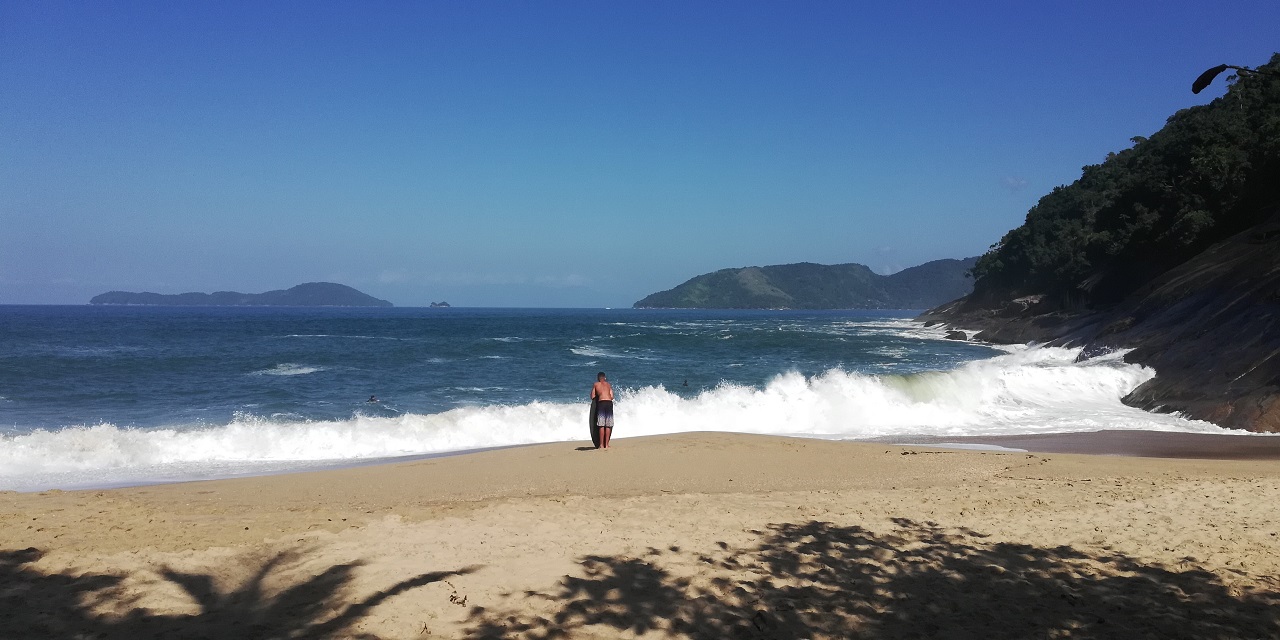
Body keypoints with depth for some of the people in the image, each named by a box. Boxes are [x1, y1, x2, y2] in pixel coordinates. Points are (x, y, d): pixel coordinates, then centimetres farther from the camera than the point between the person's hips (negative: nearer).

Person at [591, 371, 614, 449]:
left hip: (601, 403, -2)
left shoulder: (595, 384, 15)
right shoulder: (608, 384, 21)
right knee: (608, 425, 6)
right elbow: (612, 397, 14)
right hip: (609, 403, 2)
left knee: (601, 425, -1)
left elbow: (592, 397, 12)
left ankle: (601, 445, -2)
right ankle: (606, 444, 7)